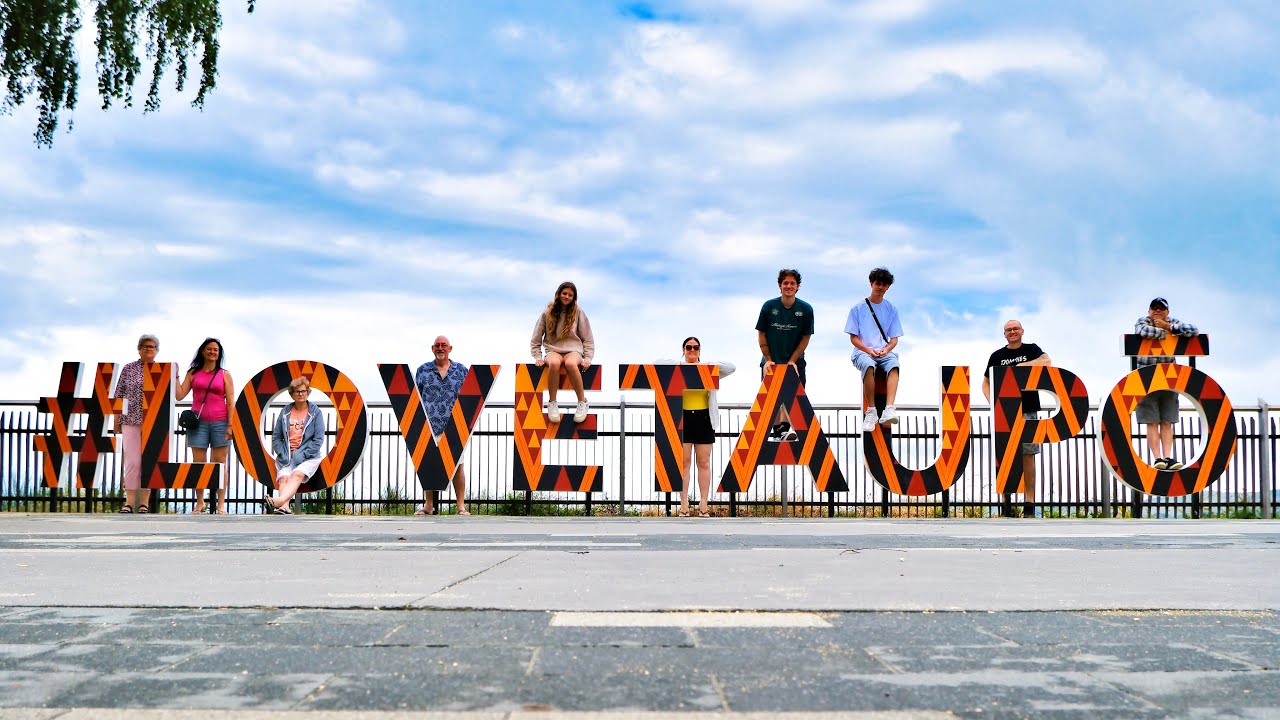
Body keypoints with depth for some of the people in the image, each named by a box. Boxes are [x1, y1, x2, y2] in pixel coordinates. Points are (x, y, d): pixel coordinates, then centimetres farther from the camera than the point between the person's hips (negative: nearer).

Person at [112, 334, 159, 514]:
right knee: (132, 460, -5)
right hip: (131, 420, -1)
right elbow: (118, 395, 8)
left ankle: (145, 501, 8)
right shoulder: (128, 369, 7)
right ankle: (129, 501, 0)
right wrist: (116, 419, 4)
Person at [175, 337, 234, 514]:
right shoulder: (193, 373, 11)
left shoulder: (224, 375, 7)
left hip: (219, 423, -1)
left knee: (220, 463, -1)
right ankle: (199, 502, 6)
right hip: (198, 422, 1)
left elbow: (230, 402, 2)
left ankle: (221, 504, 0)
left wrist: (230, 425, -6)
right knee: (198, 464, 0)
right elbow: (180, 395, 4)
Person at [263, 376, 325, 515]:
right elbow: (276, 437, 14)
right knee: (283, 478, -25)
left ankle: (278, 501, -57)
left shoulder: (315, 412, 5)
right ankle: (284, 508, -49)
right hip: (287, 455, 3)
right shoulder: (285, 412, 13)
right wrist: (283, 454, -4)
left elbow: (318, 440, -1)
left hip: (308, 455, -3)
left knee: (297, 475, -32)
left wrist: (301, 455, -12)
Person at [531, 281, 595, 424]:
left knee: (570, 363, -39)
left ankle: (582, 402, -25)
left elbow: (588, 339, 10)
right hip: (553, 351, 1)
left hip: (573, 350, -1)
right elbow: (536, 339, 13)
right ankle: (552, 403, -24)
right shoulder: (547, 313, 7)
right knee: (554, 363, -39)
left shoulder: (578, 313, 6)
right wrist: (538, 357, 2)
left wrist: (588, 358, -2)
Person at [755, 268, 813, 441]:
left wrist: (792, 360, -7)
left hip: (795, 362, 0)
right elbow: (761, 334, 1)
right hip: (771, 361, 1)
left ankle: (785, 429, -19)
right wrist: (768, 360, -4)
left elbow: (806, 337, 0)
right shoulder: (769, 306, -5)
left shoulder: (806, 309, -5)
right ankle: (776, 431, 12)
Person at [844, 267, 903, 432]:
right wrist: (868, 350, -12)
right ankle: (871, 411, -32)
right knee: (868, 365, -38)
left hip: (885, 351, 2)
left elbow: (894, 338, 13)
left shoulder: (891, 309, 15)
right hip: (862, 351, -2)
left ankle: (889, 409, -50)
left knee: (893, 365, -34)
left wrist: (886, 349, -9)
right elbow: (853, 338, 5)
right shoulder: (858, 309, 9)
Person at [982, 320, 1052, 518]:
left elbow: (1047, 361, -11)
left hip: (1028, 411, -1)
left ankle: (1030, 502, 0)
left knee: (1028, 455, -2)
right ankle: (1005, 499, -3)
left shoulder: (1031, 349, 9)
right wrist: (992, 401, -3)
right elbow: (986, 383, 15)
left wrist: (1020, 366, -13)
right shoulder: (997, 356, 12)